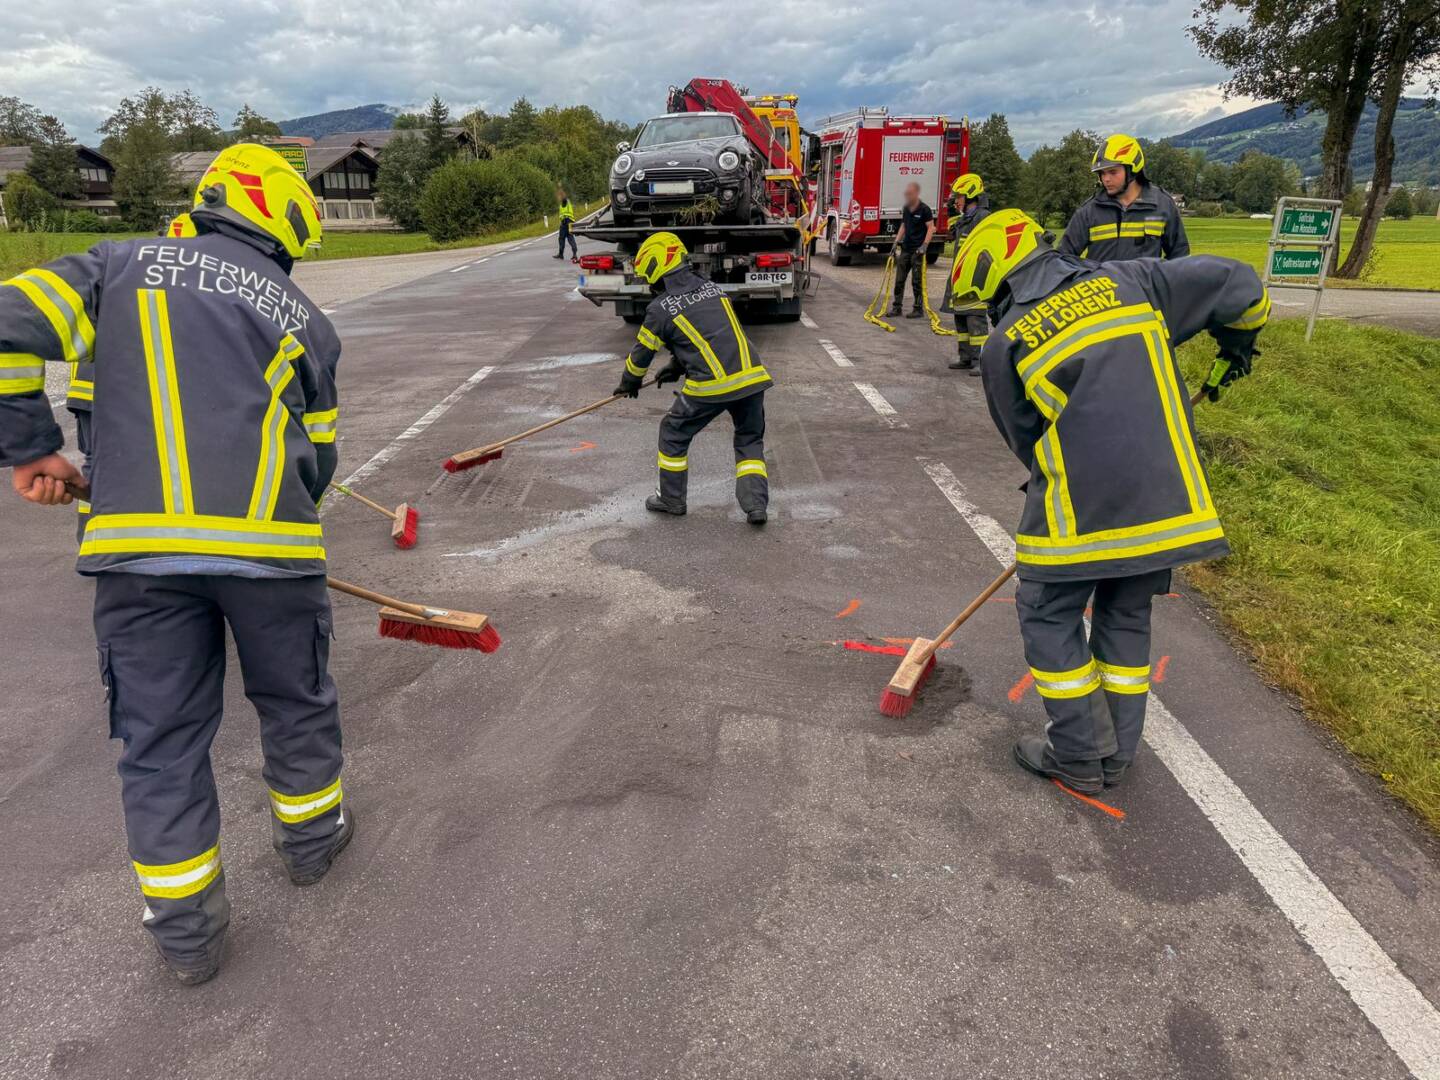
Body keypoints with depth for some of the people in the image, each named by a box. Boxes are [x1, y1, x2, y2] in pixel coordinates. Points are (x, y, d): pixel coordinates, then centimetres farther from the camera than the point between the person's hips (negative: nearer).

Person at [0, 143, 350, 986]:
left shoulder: (121, 264, 14)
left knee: (161, 736, 12)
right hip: (268, 540, 0)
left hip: (135, 541, 1)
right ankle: (313, 834, 41)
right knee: (297, 701, 22)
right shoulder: (304, 317, 13)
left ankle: (187, 931, 23)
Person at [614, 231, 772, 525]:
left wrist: (629, 383, 33)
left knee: (674, 433, 17)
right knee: (750, 440, 20)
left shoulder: (660, 308, 0)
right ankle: (756, 504, 8)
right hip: (752, 376, 5)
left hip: (711, 385, -5)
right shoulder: (711, 287, 17)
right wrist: (678, 367, 39)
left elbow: (642, 352, 12)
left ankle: (671, 498, 28)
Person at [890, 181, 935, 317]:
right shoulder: (906, 209, 11)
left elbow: (931, 228, -11)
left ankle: (918, 309, 6)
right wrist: (896, 241, 11)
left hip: (917, 251, -7)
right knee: (899, 279, 6)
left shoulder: (924, 209, -9)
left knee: (917, 282, -2)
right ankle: (896, 307, 13)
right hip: (905, 249, 7)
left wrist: (924, 245, -20)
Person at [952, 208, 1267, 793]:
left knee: (1049, 615, 13)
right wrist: (1237, 341, 31)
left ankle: (1079, 755, 20)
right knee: (1127, 617, 19)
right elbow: (1236, 282, 11)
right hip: (1168, 496, 5)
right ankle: (1117, 753, 30)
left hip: (1079, 504, -5)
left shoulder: (1004, 346, 0)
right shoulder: (1128, 281, 9)